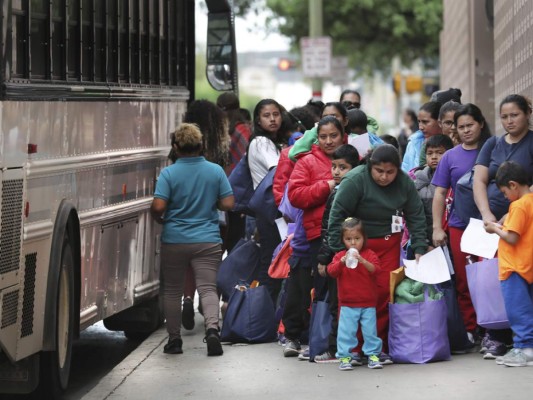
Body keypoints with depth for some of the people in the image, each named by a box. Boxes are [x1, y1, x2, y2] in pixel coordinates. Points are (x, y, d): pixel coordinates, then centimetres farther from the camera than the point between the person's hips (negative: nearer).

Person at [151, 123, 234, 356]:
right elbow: (228, 204, -2)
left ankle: (174, 339, 17)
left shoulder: (168, 173, -8)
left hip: (174, 240, -1)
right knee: (208, 287, -2)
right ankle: (212, 328, -27)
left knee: (172, 290, 13)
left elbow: (158, 206, -16)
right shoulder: (215, 171, -1)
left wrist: (160, 220, 6)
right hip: (208, 240, 1)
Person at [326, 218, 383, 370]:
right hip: (348, 304, 0)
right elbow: (331, 271, -7)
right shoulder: (340, 256, 4)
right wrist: (341, 262, -25)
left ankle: (373, 354, 13)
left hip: (368, 304, 0)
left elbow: (375, 270, -14)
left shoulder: (369, 255, 0)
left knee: (370, 330, 3)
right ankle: (345, 356, 4)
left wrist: (363, 261, -31)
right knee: (346, 331, -2)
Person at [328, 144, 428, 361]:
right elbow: (337, 216, -17)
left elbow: (416, 216, 3)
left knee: (385, 292, -3)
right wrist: (339, 251, -19)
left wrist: (419, 248, -3)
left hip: (389, 244, 4)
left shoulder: (404, 183, -3)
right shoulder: (355, 181, -18)